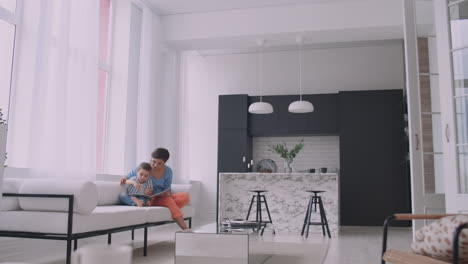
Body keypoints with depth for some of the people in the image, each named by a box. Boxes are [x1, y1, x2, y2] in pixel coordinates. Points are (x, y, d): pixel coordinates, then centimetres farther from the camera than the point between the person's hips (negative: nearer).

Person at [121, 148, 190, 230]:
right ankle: (184, 228, -36)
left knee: (185, 196, -21)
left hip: (161, 198, 4)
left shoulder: (168, 171, 3)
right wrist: (124, 180, -21)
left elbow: (167, 189, 7)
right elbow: (128, 178, 4)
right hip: (149, 200, -4)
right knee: (168, 200, -35)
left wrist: (167, 193, -17)